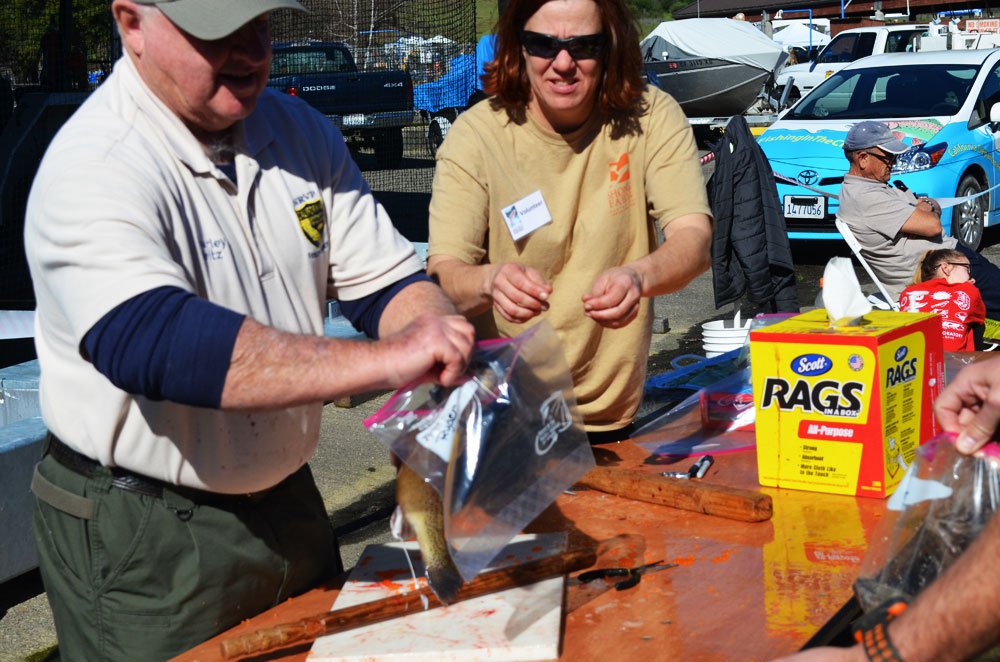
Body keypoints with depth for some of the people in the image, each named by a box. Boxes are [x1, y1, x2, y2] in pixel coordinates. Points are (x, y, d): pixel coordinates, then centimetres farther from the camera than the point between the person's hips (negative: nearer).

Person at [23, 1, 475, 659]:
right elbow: (149, 340, -38)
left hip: (288, 500, 7)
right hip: (144, 542, -6)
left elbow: (388, 280, 2)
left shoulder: (302, 132, 0)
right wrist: (384, 361, -43)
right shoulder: (94, 169, -23)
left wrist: (446, 344, -21)